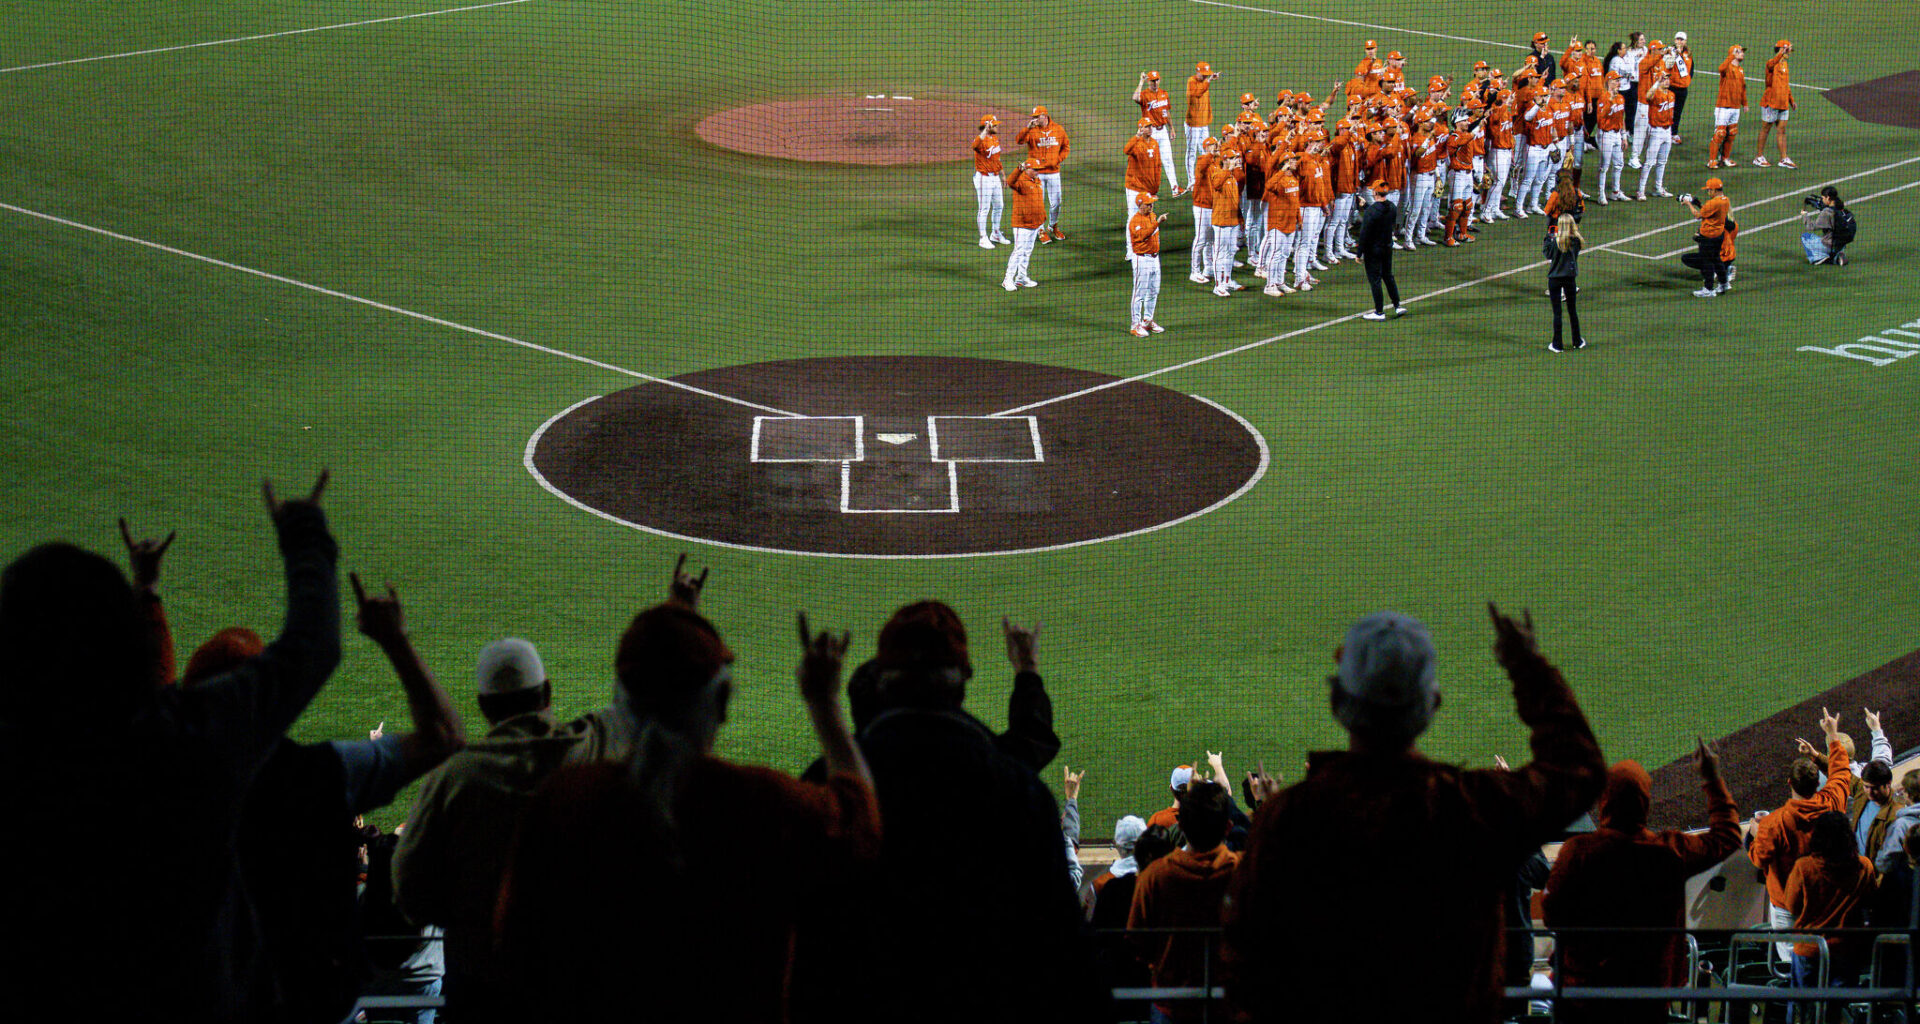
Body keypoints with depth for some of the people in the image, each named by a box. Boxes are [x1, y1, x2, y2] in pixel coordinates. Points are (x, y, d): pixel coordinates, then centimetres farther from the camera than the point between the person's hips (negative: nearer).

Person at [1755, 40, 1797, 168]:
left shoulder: (1784, 63, 17)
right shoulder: (1772, 62, -11)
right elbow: (1771, 64, -39)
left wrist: (1791, 100, 25)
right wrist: (1781, 53, -52)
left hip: (1783, 104, 8)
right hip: (1771, 102, -8)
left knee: (1782, 130, 5)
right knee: (1765, 129, 1)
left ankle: (1784, 159, 6)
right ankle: (1759, 157, 10)